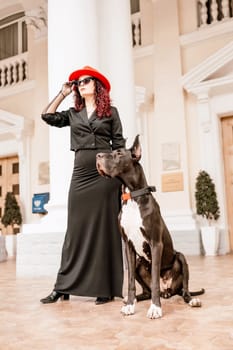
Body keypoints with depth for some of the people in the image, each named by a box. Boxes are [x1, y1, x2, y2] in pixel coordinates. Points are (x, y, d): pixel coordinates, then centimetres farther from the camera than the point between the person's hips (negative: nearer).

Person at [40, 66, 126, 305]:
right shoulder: (73, 114, 17)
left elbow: (119, 145, 4)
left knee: (104, 229, 0)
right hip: (81, 175, 3)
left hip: (106, 175, -3)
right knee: (76, 229, 3)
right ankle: (63, 287, 8)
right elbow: (47, 116, 12)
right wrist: (63, 93, 16)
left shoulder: (110, 112, 8)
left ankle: (106, 288, 6)